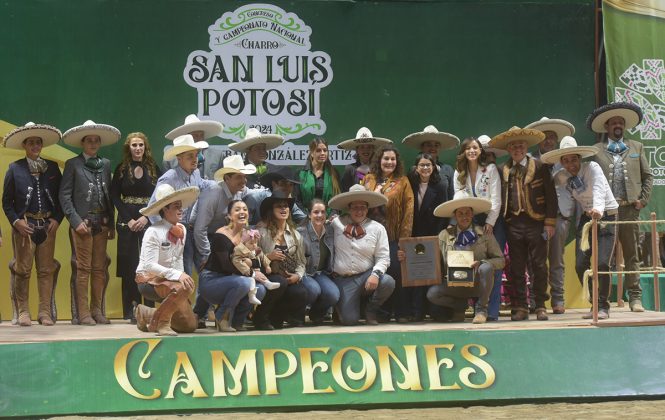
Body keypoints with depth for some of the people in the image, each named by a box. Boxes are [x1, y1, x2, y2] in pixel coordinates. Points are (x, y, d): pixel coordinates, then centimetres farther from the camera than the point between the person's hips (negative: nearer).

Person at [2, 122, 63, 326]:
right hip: (24, 225, -2)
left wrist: (57, 219, -1)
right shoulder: (15, 168, 3)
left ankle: (45, 313, 6)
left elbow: (61, 197, 11)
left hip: (47, 225, 2)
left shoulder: (52, 167, 10)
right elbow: (6, 201, 4)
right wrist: (16, 221, -8)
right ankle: (22, 312, 6)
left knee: (47, 270, 2)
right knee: (23, 269, -1)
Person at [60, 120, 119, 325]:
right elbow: (64, 195, -3)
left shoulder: (105, 164, 15)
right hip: (82, 222, -4)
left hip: (102, 223, 4)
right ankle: (82, 313, -2)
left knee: (99, 269, 6)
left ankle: (97, 311, 12)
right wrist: (76, 221, -12)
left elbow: (109, 195, 15)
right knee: (83, 268, -5)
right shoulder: (73, 164, 2)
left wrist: (111, 224, 8)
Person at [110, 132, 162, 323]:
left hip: (149, 220, 0)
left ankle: (149, 309, -2)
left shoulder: (153, 169, 8)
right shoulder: (121, 169, 7)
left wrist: (146, 218, -9)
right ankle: (131, 311, 1)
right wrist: (128, 219, -8)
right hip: (127, 222, 0)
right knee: (129, 266, -2)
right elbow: (115, 196, 2)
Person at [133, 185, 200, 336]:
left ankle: (146, 314, 24)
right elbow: (149, 265, -26)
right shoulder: (154, 232, -19)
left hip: (169, 280, 8)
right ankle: (160, 322, -13)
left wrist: (183, 276, 0)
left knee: (190, 325, 6)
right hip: (148, 280, -8)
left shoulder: (182, 229, 3)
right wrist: (177, 274, -35)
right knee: (184, 288, -36)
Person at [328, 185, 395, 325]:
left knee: (387, 282, -31)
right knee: (349, 320, -18)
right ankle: (343, 304, 24)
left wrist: (375, 274, -19)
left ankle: (370, 310, 2)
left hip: (366, 275, 1)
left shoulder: (377, 228, 2)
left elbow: (383, 257, -2)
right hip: (343, 280, -1)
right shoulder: (336, 223, 3)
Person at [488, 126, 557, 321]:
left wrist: (550, 222, -5)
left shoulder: (540, 167, 3)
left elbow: (550, 196, 1)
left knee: (539, 267, 0)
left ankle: (540, 306, 7)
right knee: (516, 268, 4)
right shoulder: (503, 170, 8)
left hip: (536, 223, -2)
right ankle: (520, 307, 10)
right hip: (514, 224, 2)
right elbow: (500, 197, 8)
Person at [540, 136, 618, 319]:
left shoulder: (592, 167, -17)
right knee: (581, 265, -4)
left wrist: (598, 209, -52)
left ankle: (603, 306, -2)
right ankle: (596, 304, 11)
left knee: (602, 263, -16)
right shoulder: (561, 177, -1)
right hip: (586, 216, 5)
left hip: (606, 215, -5)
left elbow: (599, 189, -34)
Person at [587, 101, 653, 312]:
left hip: (630, 208, 2)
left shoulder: (636, 148, 15)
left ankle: (635, 297, 7)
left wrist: (643, 200, 3)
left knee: (632, 255, 4)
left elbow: (647, 176, 14)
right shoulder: (596, 150, 7)